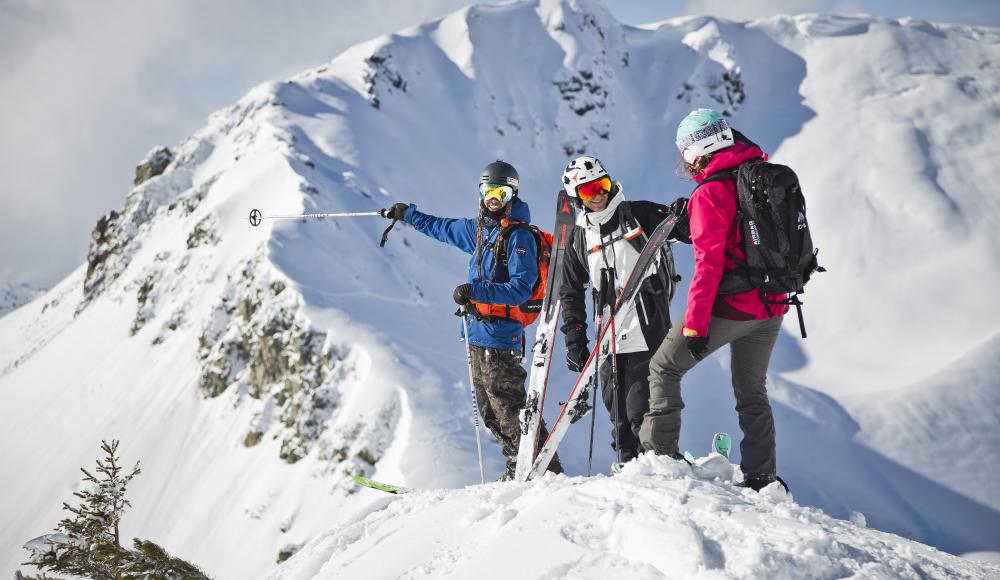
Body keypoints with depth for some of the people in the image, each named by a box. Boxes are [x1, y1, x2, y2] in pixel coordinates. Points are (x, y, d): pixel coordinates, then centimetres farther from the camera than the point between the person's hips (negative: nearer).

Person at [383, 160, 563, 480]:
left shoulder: (519, 236, -9)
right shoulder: (478, 229, 15)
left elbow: (521, 289, -17)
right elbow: (443, 228, 35)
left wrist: (475, 291, -23)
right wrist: (408, 214, 43)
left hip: (501, 334, -8)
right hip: (478, 333, 8)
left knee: (507, 406, -12)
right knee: (489, 410, 8)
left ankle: (544, 469, -7)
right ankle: (519, 469, 14)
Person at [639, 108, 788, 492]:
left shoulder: (709, 193, -15)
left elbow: (708, 265, -19)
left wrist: (694, 325, -17)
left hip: (729, 306, -7)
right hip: (771, 308, 7)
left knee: (664, 368, 9)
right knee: (752, 391, 19)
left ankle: (660, 454, 8)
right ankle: (762, 478, 20)